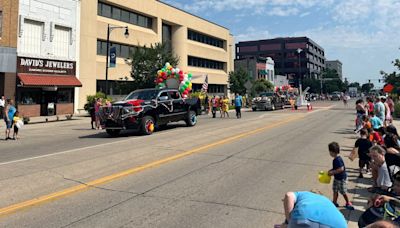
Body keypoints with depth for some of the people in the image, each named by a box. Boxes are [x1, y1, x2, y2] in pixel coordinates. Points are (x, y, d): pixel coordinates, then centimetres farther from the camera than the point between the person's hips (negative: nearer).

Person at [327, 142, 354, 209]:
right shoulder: (335, 159, 3)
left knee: (343, 192, 6)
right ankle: (335, 202, 26)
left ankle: (348, 203, 25)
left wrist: (333, 172, -27)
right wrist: (331, 171, 4)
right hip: (337, 178, 9)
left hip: (341, 178, -9)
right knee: (335, 190, 15)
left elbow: (341, 169, -33)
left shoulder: (338, 160, -28)